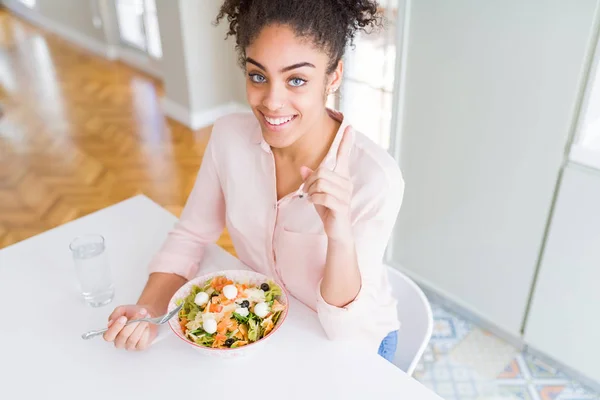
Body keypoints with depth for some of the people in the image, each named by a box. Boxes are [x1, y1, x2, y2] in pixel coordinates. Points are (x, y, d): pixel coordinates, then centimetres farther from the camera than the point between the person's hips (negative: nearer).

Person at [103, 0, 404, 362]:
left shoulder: (374, 176, -28)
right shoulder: (229, 136, -15)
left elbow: (347, 331, -23)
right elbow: (190, 237, -2)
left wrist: (340, 235, -40)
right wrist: (148, 311, -18)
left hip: (355, 343, -2)